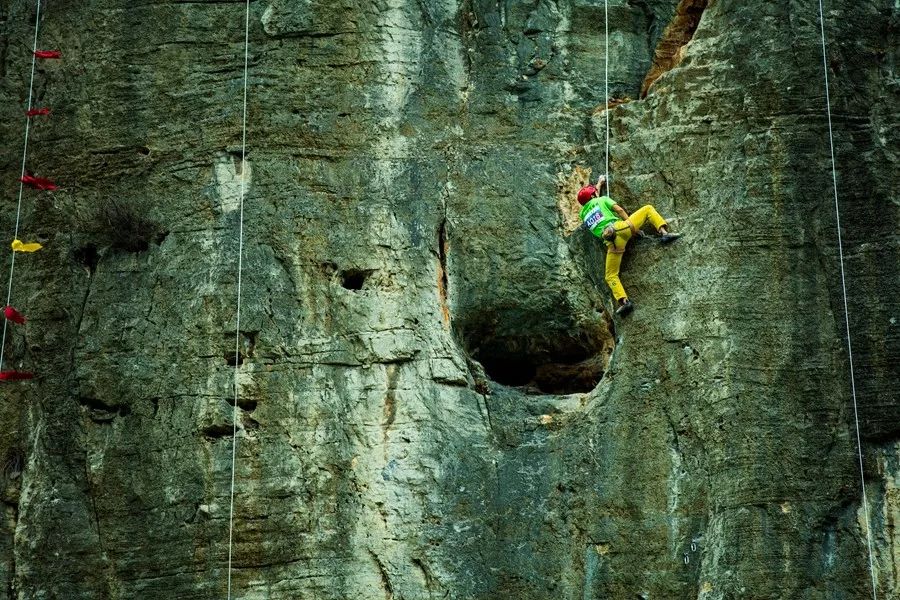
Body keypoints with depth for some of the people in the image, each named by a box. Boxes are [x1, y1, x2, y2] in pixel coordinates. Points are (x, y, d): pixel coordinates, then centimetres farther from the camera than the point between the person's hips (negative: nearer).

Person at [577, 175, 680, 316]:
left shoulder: (583, 214, 28)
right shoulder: (602, 200, 18)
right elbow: (619, 210, 4)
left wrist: (600, 183, 65)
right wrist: (632, 226, 10)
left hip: (612, 241, 2)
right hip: (621, 228, -2)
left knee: (610, 276, 9)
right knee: (648, 209, 20)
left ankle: (623, 301, -13)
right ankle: (664, 232, -2)